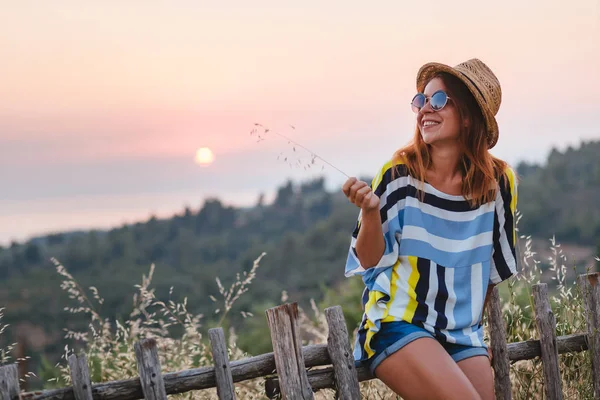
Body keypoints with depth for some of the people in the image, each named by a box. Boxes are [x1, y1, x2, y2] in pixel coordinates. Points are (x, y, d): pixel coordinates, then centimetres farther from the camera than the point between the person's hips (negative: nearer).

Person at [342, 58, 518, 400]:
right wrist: (370, 210, -23)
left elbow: (497, 267, 13)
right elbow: (371, 261, -6)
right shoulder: (399, 176, -9)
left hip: (463, 335, 4)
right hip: (397, 326, -4)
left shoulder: (497, 183, 0)